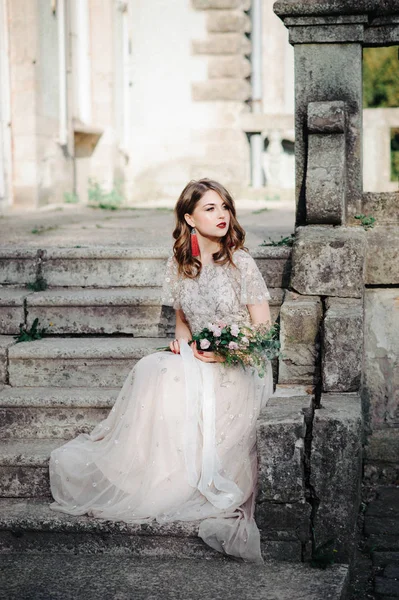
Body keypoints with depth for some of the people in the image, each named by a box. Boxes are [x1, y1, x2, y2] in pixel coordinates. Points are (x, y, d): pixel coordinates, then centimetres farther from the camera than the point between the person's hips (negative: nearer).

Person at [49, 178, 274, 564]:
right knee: (152, 368, -27)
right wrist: (184, 339, -2)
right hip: (196, 359, 5)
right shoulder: (180, 264, 8)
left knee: (169, 380, -31)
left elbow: (263, 331, -5)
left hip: (240, 369, -5)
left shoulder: (240, 262, -5)